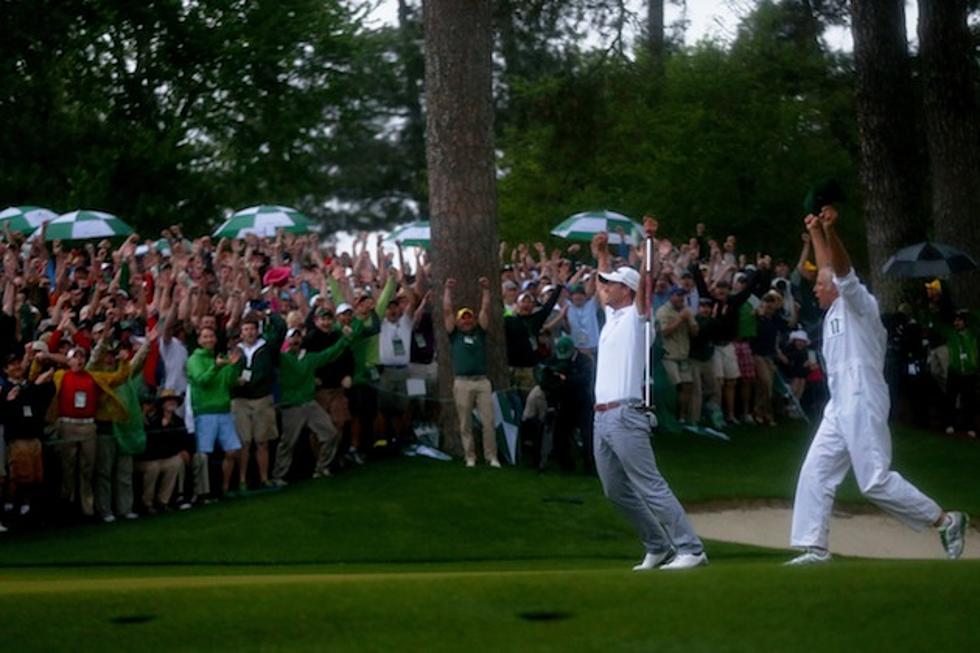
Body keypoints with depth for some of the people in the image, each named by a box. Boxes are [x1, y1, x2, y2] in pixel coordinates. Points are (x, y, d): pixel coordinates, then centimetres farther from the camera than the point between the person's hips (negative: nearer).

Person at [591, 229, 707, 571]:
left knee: (650, 487, -13)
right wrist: (602, 253, 35)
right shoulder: (612, 314, 18)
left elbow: (645, 282, -17)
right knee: (616, 491, 11)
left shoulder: (635, 315, -3)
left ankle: (690, 550, -14)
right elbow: (605, 285, 35)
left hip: (625, 416, -9)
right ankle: (658, 548, 18)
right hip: (601, 417, 9)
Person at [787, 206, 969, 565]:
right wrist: (815, 232, 30)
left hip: (863, 404, -10)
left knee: (875, 481, -11)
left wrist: (831, 230, -33)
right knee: (814, 474, 5)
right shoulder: (835, 311, 19)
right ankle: (814, 548, 7)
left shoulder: (859, 303, -5)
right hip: (839, 407, 10)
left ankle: (945, 521, -1)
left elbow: (842, 270, -21)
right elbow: (829, 268, 31)